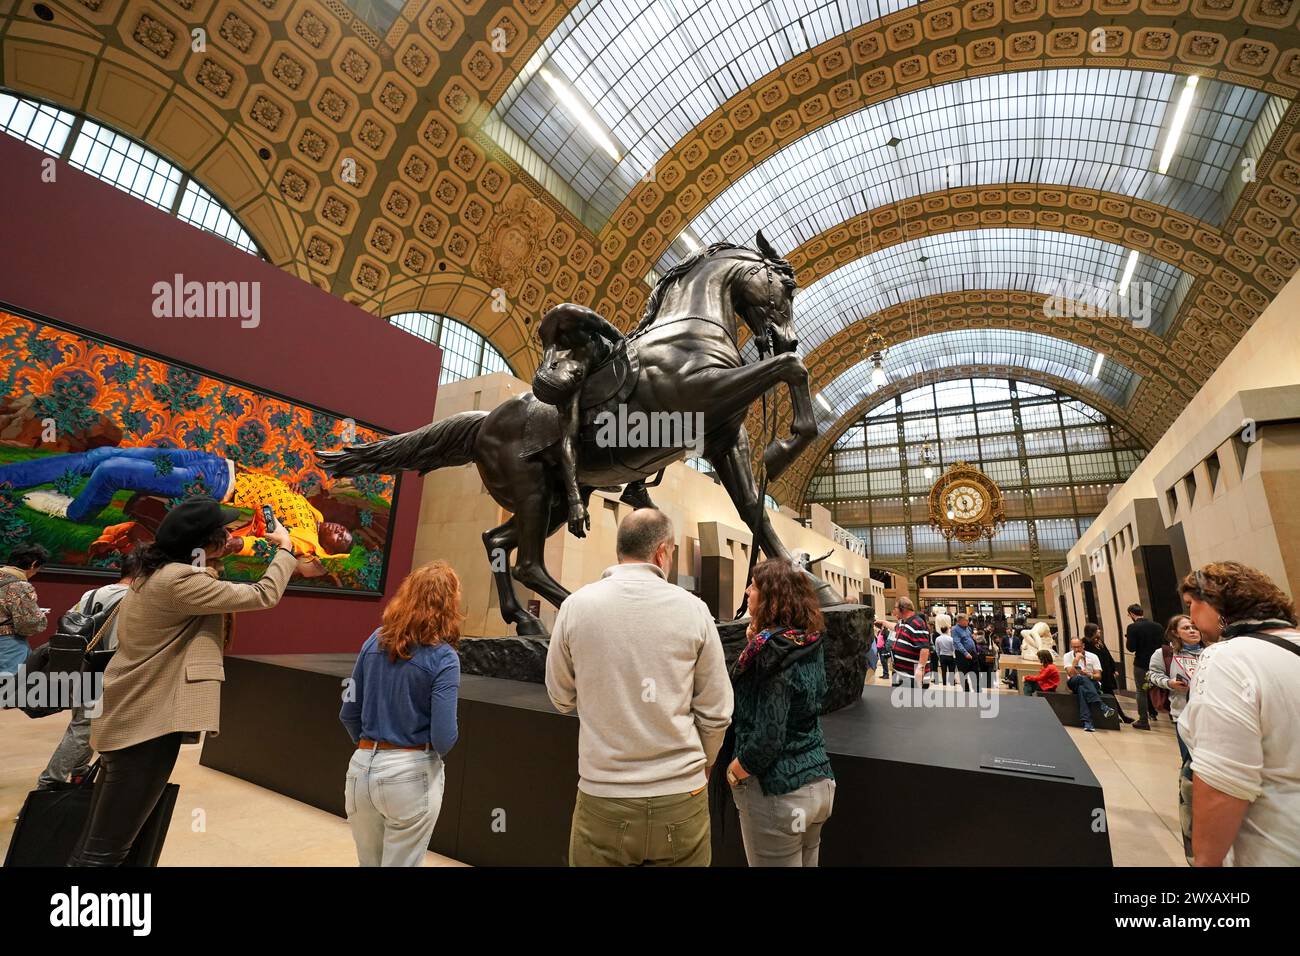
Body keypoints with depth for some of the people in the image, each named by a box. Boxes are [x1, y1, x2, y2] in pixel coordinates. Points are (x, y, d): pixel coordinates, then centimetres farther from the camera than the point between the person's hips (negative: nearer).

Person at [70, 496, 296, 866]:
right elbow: (263, 596, -22)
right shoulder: (179, 580, -23)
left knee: (97, 839, 21)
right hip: (146, 723, -11)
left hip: (128, 716, 11)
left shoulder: (159, 571, 7)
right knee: (106, 848, 2)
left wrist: (219, 556, 14)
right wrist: (286, 549, -9)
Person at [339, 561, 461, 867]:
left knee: (368, 862, 26)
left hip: (361, 769, 5)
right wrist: (435, 753, 3)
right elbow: (444, 738, -20)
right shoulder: (443, 657, -18)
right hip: (411, 775, -5)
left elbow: (349, 713, 7)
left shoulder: (375, 640, -2)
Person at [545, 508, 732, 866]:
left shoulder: (576, 605, -9)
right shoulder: (693, 609, -10)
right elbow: (716, 713, -3)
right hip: (681, 800, 0)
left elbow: (562, 698, 3)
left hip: (602, 798, 0)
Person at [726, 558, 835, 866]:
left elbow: (769, 735, -26)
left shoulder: (771, 647, -22)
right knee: (806, 861, 25)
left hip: (776, 792, -8)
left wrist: (736, 770, -10)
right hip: (819, 782, 8)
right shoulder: (810, 642, 1)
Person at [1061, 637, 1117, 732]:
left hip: (1092, 683, 1)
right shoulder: (1067, 656, 1)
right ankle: (1102, 706, -48)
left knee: (1082, 689, -37)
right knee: (1082, 678, -37)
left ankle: (1086, 721, -45)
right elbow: (1071, 674, -13)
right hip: (1074, 684, -1)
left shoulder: (1092, 656, 4)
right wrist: (1076, 660, -19)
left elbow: (1098, 676, -1)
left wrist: (1089, 675, -22)